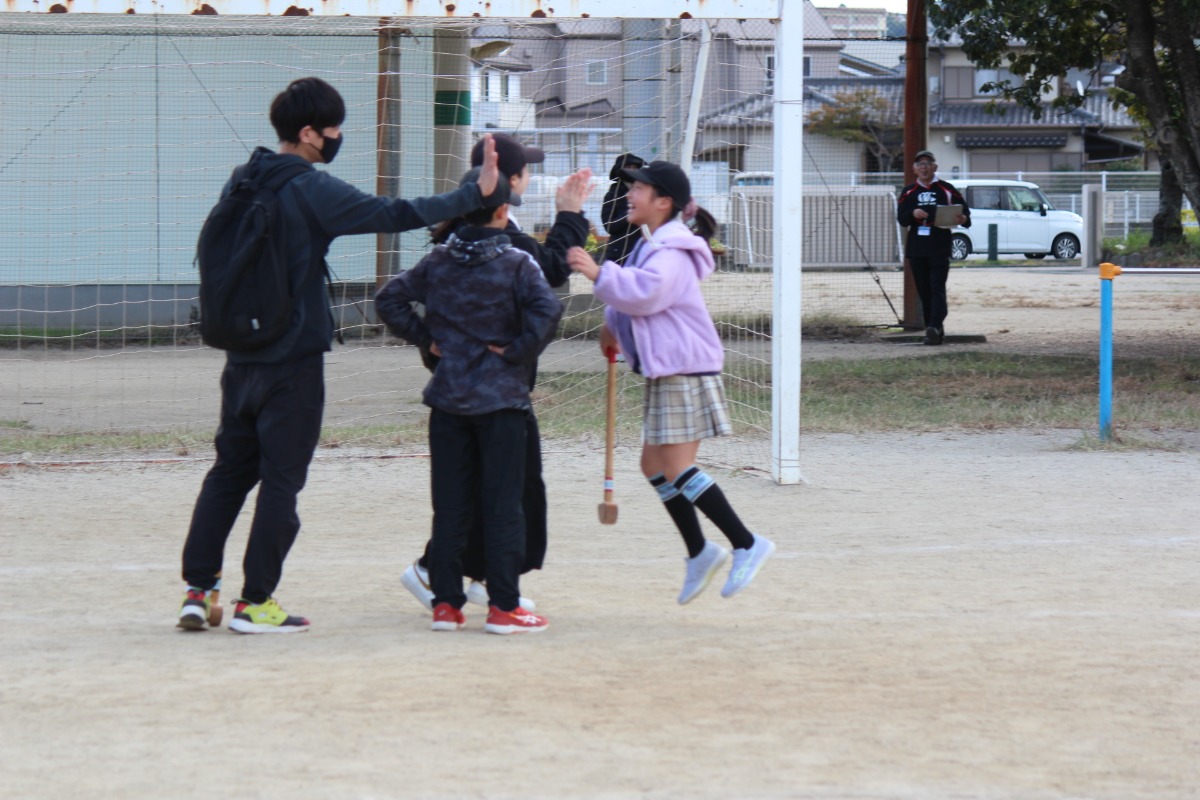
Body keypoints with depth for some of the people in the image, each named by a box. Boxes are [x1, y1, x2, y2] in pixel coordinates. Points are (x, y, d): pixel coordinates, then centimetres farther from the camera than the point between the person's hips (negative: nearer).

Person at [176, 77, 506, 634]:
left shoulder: (241, 183, 7)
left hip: (241, 354, 7)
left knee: (229, 471, 15)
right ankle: (255, 603, 3)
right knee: (281, 478, 1)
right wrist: (478, 194, -14)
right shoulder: (311, 189, -14)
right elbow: (394, 214, -17)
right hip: (294, 359, -7)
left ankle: (198, 589, 10)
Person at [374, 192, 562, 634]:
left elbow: (389, 299, 6)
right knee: (502, 505, 1)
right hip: (501, 399, -4)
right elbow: (547, 310, -24)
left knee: (449, 506, 8)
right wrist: (518, 350, -13)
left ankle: (446, 603, 9)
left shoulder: (438, 261, 4)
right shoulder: (516, 264, -9)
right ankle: (503, 607, 1)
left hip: (447, 398, 4)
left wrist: (425, 337, 7)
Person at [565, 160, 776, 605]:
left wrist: (598, 273, -35)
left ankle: (747, 544, -8)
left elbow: (646, 293, -34)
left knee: (677, 469, -12)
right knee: (654, 465, 13)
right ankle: (699, 553, 21)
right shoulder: (651, 245, 16)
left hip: (685, 372, -11)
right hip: (665, 372, 11)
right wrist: (611, 324, 19)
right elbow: (634, 294, 32)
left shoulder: (672, 253, -16)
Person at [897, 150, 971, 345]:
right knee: (923, 291, 6)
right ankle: (932, 329, 12)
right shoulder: (908, 192, 12)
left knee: (937, 289, -12)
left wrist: (963, 219, -17)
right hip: (916, 248, 4)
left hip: (940, 248, -4)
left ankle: (935, 328, -23)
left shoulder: (947, 190, 4)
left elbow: (964, 211, 6)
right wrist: (913, 214, -16)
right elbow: (901, 218, 5)